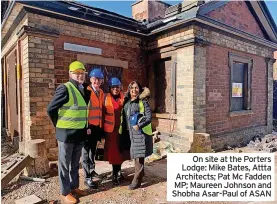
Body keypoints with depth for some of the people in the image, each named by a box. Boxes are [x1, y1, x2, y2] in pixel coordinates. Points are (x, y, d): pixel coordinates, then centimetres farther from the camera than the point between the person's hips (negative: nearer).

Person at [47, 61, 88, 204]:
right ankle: (65, 192, 22)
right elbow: (51, 109, -15)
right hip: (66, 133, -7)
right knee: (65, 164, 8)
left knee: (75, 163, 19)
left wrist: (85, 127, 10)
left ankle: (74, 186, 35)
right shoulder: (65, 88, -15)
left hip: (80, 133, 7)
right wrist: (59, 126, -5)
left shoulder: (83, 90, 9)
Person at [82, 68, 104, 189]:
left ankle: (92, 171, 34)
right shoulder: (86, 92, -10)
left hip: (98, 127, 7)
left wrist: (102, 127, 11)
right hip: (88, 127, -6)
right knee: (86, 151, 3)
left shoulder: (102, 93, 10)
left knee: (93, 150, 18)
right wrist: (86, 126, -18)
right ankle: (87, 177, 11)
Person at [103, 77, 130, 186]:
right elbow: (102, 113, 1)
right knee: (113, 150, 5)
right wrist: (102, 128, 1)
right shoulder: (106, 97, -2)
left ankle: (117, 172, 29)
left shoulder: (124, 97, 3)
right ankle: (116, 174, 20)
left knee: (120, 150, 11)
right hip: (110, 129, -2)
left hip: (121, 128, 2)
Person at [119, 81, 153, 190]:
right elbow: (124, 116, 15)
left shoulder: (143, 101, -7)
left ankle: (137, 180, 8)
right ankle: (141, 173, 36)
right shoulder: (126, 101, 9)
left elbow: (149, 117, -12)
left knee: (138, 156, -3)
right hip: (129, 132, 6)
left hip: (141, 132, -6)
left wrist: (139, 125, -21)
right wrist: (123, 129, 7)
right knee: (135, 155, 16)